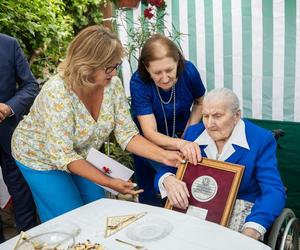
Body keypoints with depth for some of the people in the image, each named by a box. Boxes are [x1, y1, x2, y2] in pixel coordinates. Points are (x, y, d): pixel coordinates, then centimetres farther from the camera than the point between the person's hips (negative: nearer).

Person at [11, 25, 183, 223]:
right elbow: (63, 155, -32)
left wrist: (164, 156, -27)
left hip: (80, 156, 5)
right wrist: (108, 182, -33)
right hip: (42, 158, -5)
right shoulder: (58, 93, -35)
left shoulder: (113, 84, -18)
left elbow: (127, 134, -15)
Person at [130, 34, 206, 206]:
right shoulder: (139, 83, -29)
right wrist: (180, 144, -53)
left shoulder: (189, 71, -20)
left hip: (182, 137, 2)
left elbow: (200, 102, 1)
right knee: (150, 198, -9)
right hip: (150, 142, -2)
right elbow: (150, 134, -33)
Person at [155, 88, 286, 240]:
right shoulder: (193, 133, 3)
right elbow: (167, 169, 4)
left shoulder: (261, 140, -8)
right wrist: (168, 180, -22)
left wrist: (251, 233, -34)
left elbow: (273, 191, -17)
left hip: (240, 212, -3)